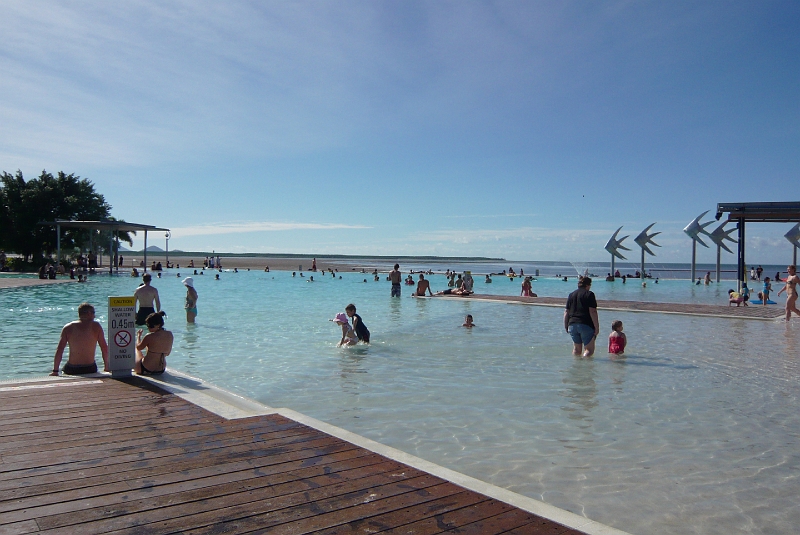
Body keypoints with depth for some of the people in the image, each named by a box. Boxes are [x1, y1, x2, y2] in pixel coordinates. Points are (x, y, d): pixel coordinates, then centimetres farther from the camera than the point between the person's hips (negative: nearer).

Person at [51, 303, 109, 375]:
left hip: (71, 370, 1)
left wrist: (55, 371, 2)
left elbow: (59, 350, -1)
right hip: (90, 369, -1)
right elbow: (104, 348, 0)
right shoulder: (96, 326, -1)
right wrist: (106, 367, 9)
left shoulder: (68, 327, 1)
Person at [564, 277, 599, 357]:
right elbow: (593, 312, -11)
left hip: (572, 325, 6)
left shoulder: (571, 295, 14)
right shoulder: (589, 294, -3)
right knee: (589, 349, -1)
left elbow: (566, 312, 12)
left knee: (576, 349, 15)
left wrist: (566, 326, 18)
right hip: (586, 325, -6)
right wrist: (596, 327, -9)